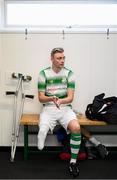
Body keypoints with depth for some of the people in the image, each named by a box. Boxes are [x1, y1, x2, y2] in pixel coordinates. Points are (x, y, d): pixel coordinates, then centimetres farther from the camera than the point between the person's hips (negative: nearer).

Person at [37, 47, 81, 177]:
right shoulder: (44, 74, 0)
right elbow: (41, 98, -1)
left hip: (65, 108, 1)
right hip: (48, 108, 0)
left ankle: (73, 161, -10)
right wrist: (51, 98, -23)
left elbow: (70, 97, -3)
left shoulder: (69, 74, 2)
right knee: (42, 131, -29)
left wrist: (61, 101, -25)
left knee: (76, 128, -29)